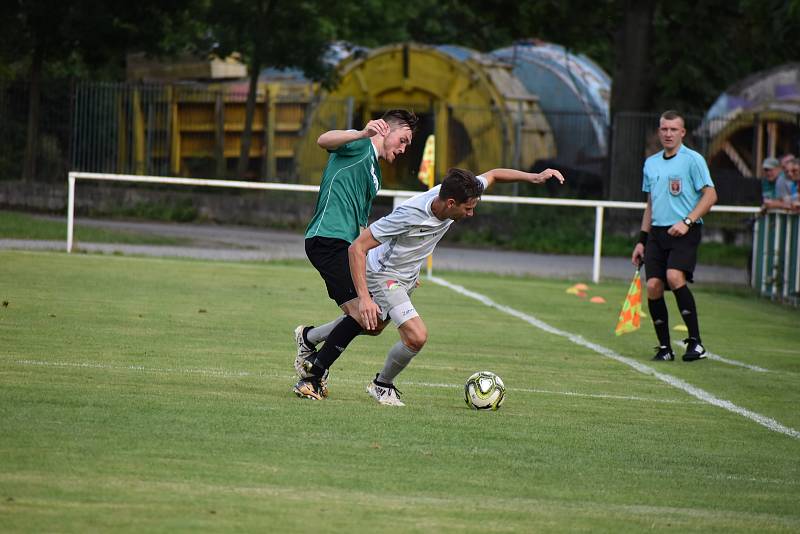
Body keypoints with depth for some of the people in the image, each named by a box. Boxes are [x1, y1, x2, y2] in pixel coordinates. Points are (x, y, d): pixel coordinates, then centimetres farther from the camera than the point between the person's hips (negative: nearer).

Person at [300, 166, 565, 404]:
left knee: (373, 327, 28)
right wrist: (364, 297, -40)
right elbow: (357, 248, -33)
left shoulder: (453, 193, -18)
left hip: (407, 276, 8)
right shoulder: (409, 215, -38)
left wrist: (533, 177, -8)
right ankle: (382, 385, 3)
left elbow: (493, 175, 4)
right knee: (416, 336, -23)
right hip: (383, 275, -8)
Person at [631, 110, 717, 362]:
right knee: (653, 287, -5)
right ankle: (664, 347, 6)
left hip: (684, 232, -6)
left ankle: (695, 341, -20)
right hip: (657, 232, 6)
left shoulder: (693, 159, -3)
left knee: (675, 276, -26)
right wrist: (642, 240, 19)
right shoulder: (651, 163, 16)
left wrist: (687, 221, -17)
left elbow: (710, 195, -6)